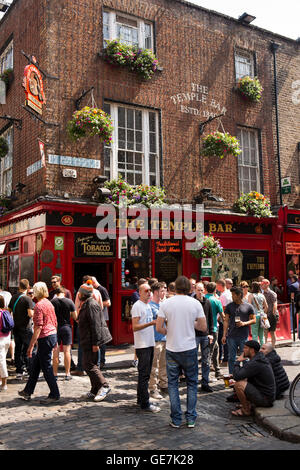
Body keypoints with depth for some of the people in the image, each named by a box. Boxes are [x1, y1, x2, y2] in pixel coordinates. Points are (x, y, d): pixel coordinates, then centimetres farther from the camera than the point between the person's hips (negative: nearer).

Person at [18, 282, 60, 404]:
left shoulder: (39, 305, -15)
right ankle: (28, 391, 29)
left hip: (45, 338, -9)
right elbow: (55, 323, 16)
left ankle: (55, 395, 7)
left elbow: (39, 327, -21)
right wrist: (55, 340, 25)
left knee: (46, 367, 0)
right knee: (35, 365, 18)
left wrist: (31, 345, -19)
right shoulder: (49, 303, 11)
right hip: (52, 335, 9)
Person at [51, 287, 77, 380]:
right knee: (67, 351, 5)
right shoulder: (69, 301, -5)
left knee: (55, 352, 6)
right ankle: (67, 374, 8)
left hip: (55, 328, 0)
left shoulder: (52, 302, -4)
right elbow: (75, 317, -1)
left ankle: (55, 374, 10)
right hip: (66, 327, 0)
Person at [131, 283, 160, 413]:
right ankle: (145, 404, 0)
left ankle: (141, 399, 26)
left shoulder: (148, 305, 16)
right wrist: (151, 323, -26)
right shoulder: (137, 306, -13)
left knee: (145, 374, 15)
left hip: (150, 344, 9)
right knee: (144, 374, -5)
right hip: (142, 345, -9)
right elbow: (134, 327, -20)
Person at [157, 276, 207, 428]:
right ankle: (191, 418, 16)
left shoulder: (166, 304, -5)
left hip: (172, 349, 0)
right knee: (192, 383, 14)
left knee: (173, 383, 11)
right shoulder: (195, 303, -5)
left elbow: (159, 328, -7)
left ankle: (176, 420, 14)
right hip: (189, 349, 0)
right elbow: (203, 327, -2)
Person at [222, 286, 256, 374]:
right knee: (231, 358, 6)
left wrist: (244, 323, -13)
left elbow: (254, 320, 5)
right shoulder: (229, 306, 6)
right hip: (231, 336, 1)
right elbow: (226, 321, 6)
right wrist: (224, 335, 1)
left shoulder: (248, 307, 2)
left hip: (244, 337, -1)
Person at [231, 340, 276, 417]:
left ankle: (246, 410, -2)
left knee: (238, 384, -19)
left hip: (265, 399, -10)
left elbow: (237, 377, -24)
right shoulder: (260, 359, 9)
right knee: (243, 380, 19)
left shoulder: (255, 363, -23)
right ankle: (247, 405, 12)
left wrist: (237, 362, -11)